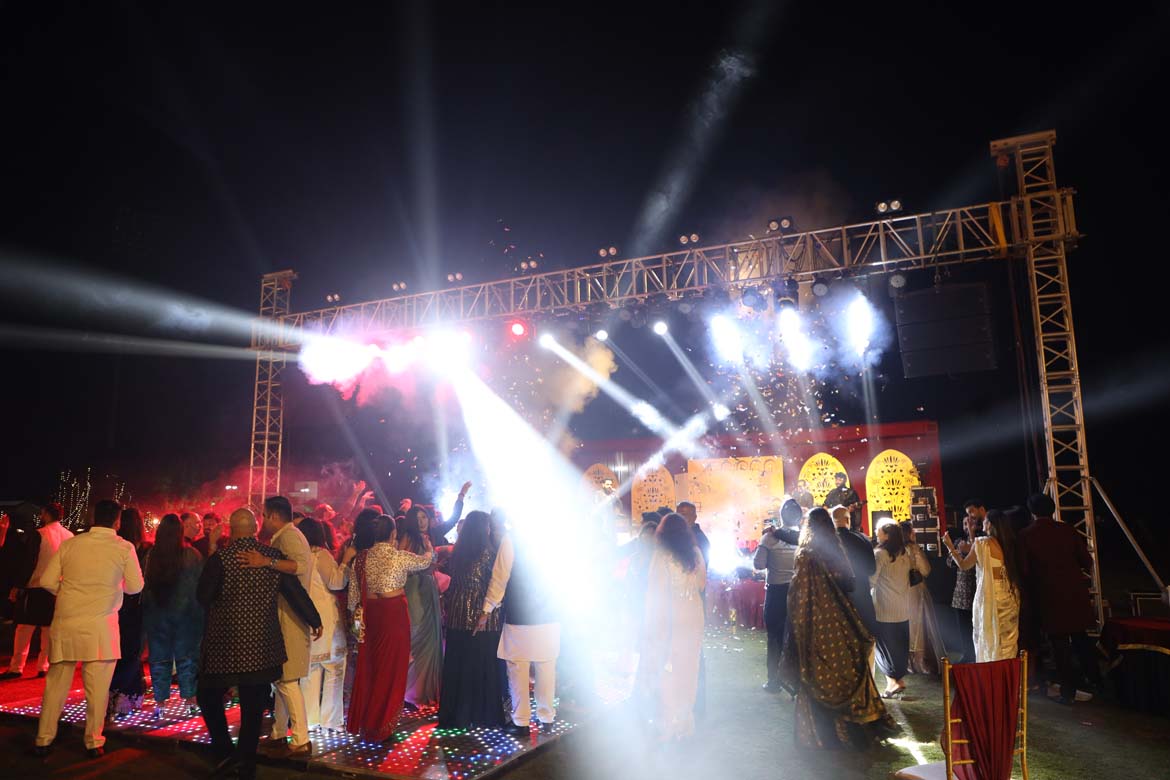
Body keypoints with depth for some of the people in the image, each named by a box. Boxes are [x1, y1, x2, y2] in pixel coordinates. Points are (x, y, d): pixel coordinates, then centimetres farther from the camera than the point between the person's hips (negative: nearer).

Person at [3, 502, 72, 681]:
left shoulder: (38, 535, -10)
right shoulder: (69, 536, 4)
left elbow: (29, 562, -11)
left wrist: (19, 585, -5)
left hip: (36, 587, -4)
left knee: (24, 627, 4)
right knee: (49, 628, 10)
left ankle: (17, 667, 6)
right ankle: (43, 666, 12)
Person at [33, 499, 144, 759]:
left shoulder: (70, 544, 3)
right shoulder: (124, 548, -5)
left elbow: (46, 581, 3)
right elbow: (135, 586, -1)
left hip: (65, 623, 3)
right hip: (101, 625, -3)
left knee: (56, 684, 16)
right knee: (97, 687, 5)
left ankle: (43, 740, 24)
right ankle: (93, 743, 13)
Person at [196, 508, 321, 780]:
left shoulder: (220, 558, -12)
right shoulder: (274, 556, -3)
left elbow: (203, 597, -4)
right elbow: (296, 591, 2)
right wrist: (314, 620, 15)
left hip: (225, 643, -3)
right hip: (262, 646, 3)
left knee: (209, 696, 17)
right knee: (252, 707, 12)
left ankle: (226, 753, 9)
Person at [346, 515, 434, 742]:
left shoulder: (361, 557, 2)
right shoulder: (400, 556, -8)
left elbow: (353, 593, 5)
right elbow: (425, 561, 12)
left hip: (370, 614, 4)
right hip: (395, 612, -4)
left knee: (368, 666, 16)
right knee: (391, 668, 6)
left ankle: (362, 721, 28)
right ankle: (380, 726, 14)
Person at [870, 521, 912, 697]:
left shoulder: (879, 554, -15)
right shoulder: (904, 554, 6)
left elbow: (872, 580, -16)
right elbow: (907, 579, 13)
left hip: (885, 609, -6)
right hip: (903, 609, 6)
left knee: (885, 643, 3)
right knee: (900, 644, 14)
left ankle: (893, 681, 0)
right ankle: (898, 677, 21)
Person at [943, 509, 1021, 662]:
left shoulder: (982, 543, -11)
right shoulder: (1009, 543, 3)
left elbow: (963, 565, -2)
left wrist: (950, 546, 8)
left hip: (990, 595, -5)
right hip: (1010, 595, 5)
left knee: (990, 638, 8)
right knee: (1008, 640, 12)